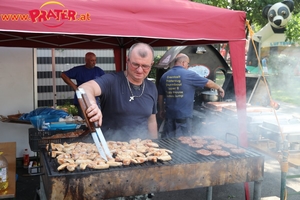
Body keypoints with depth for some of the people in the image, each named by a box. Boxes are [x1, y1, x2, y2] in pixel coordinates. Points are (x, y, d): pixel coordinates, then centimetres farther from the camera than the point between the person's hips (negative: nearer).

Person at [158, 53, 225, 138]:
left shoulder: (164, 76, 6)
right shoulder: (189, 74, -8)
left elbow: (160, 96, 12)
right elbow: (208, 83, 2)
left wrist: (161, 110, 24)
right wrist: (219, 88, 20)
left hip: (169, 115, 5)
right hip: (184, 115, -5)